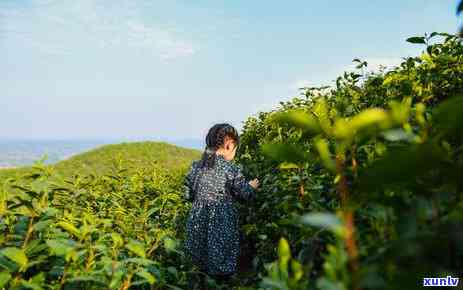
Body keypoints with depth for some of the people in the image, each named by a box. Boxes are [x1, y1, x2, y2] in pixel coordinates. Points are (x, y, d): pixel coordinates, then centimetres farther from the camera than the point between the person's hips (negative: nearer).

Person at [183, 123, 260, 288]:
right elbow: (245, 195, -4)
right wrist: (252, 187, 17)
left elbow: (188, 195, 7)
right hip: (221, 226, -4)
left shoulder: (196, 166, 0)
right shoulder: (231, 169, -14)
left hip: (198, 222, 5)